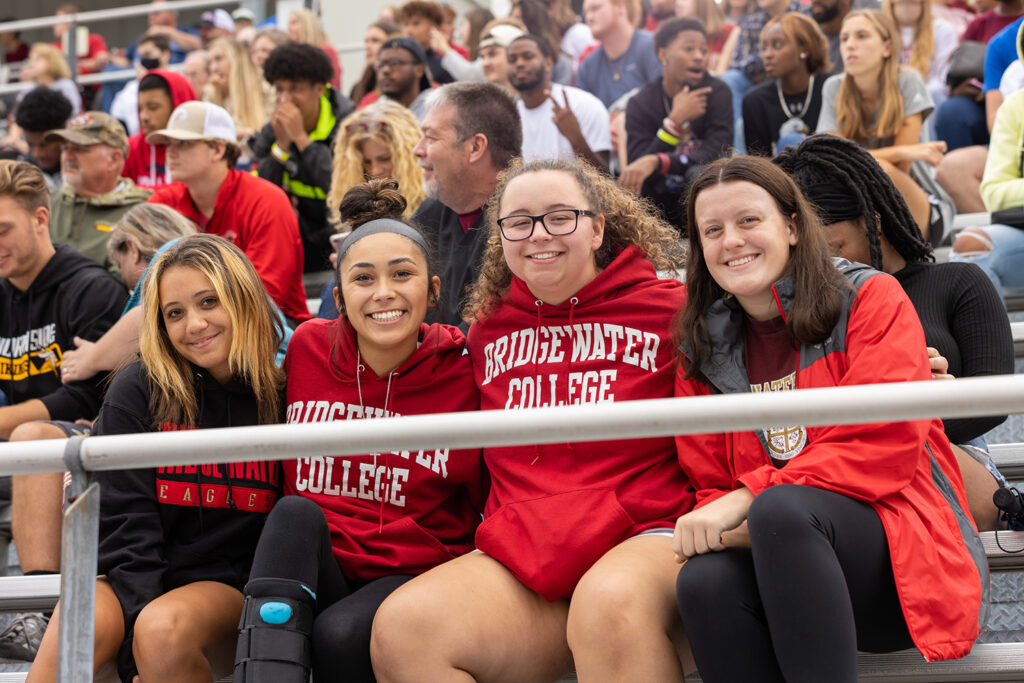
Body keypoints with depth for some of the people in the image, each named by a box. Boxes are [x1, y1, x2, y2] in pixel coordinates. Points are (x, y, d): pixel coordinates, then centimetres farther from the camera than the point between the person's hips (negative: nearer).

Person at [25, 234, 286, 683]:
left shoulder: (283, 397, 2)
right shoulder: (136, 393, 2)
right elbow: (124, 520, -5)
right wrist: (143, 627, -19)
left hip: (232, 584, 0)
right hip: (138, 580, 1)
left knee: (164, 631, -33)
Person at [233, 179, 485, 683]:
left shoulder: (461, 376, -3)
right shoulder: (308, 349, 4)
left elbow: (492, 507, 4)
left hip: (414, 578, -3)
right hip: (309, 569, 3)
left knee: (339, 633, -33)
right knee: (296, 512, -28)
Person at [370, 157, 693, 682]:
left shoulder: (670, 308, 4)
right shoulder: (487, 328, 18)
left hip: (645, 536, -4)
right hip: (521, 551, 5)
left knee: (610, 602, -40)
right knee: (402, 628, -22)